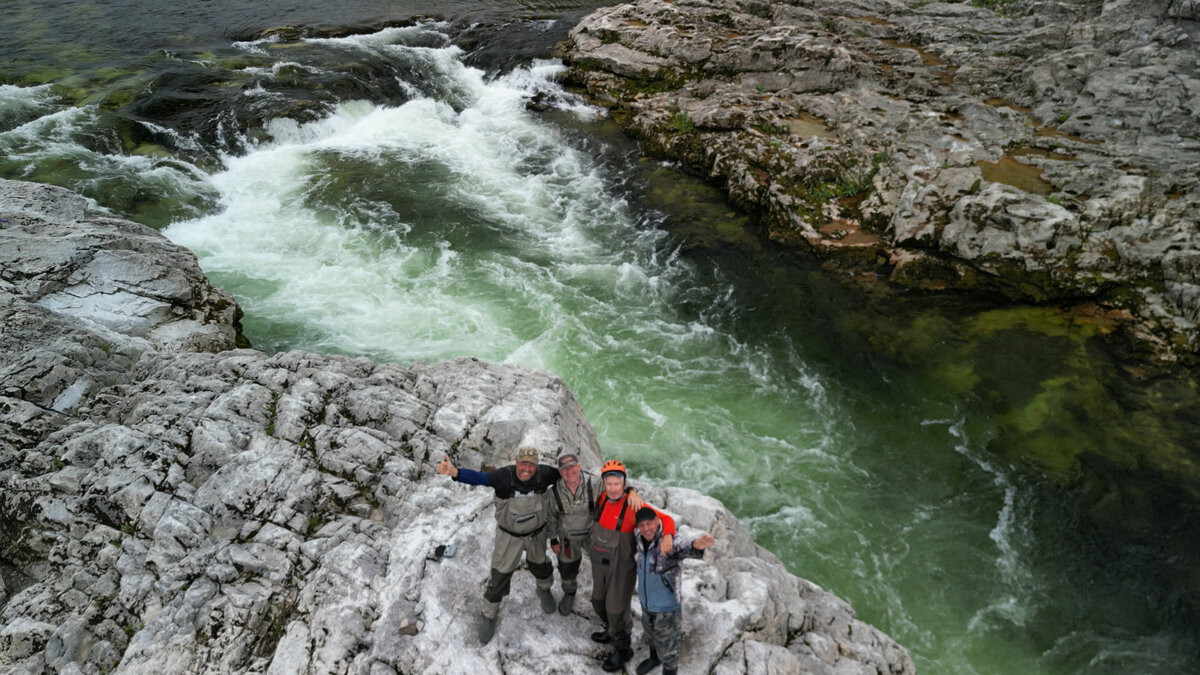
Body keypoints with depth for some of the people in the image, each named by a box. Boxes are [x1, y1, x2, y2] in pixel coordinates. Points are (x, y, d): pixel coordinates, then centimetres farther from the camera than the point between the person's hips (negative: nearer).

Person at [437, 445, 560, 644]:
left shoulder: (543, 474, -25)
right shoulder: (504, 476, -33)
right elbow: (478, 478, -50)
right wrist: (454, 471, -69)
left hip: (537, 533, 3)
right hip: (510, 536, -2)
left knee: (540, 565, 28)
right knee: (500, 575, 10)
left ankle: (544, 590, 64)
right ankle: (489, 616, 37)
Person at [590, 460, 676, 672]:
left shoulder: (633, 506, -26)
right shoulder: (602, 498, -9)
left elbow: (666, 519, -28)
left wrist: (667, 536, -47)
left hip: (622, 567, -6)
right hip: (599, 563, 6)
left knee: (617, 609, 7)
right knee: (599, 601, 25)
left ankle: (622, 650, 33)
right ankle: (611, 630, 55)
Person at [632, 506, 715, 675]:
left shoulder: (669, 543, -32)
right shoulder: (640, 539, -13)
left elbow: (685, 548, -57)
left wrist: (697, 545, -77)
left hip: (667, 607, -6)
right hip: (646, 602, 7)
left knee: (667, 646, 15)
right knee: (651, 635, 32)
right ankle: (654, 658, 60)